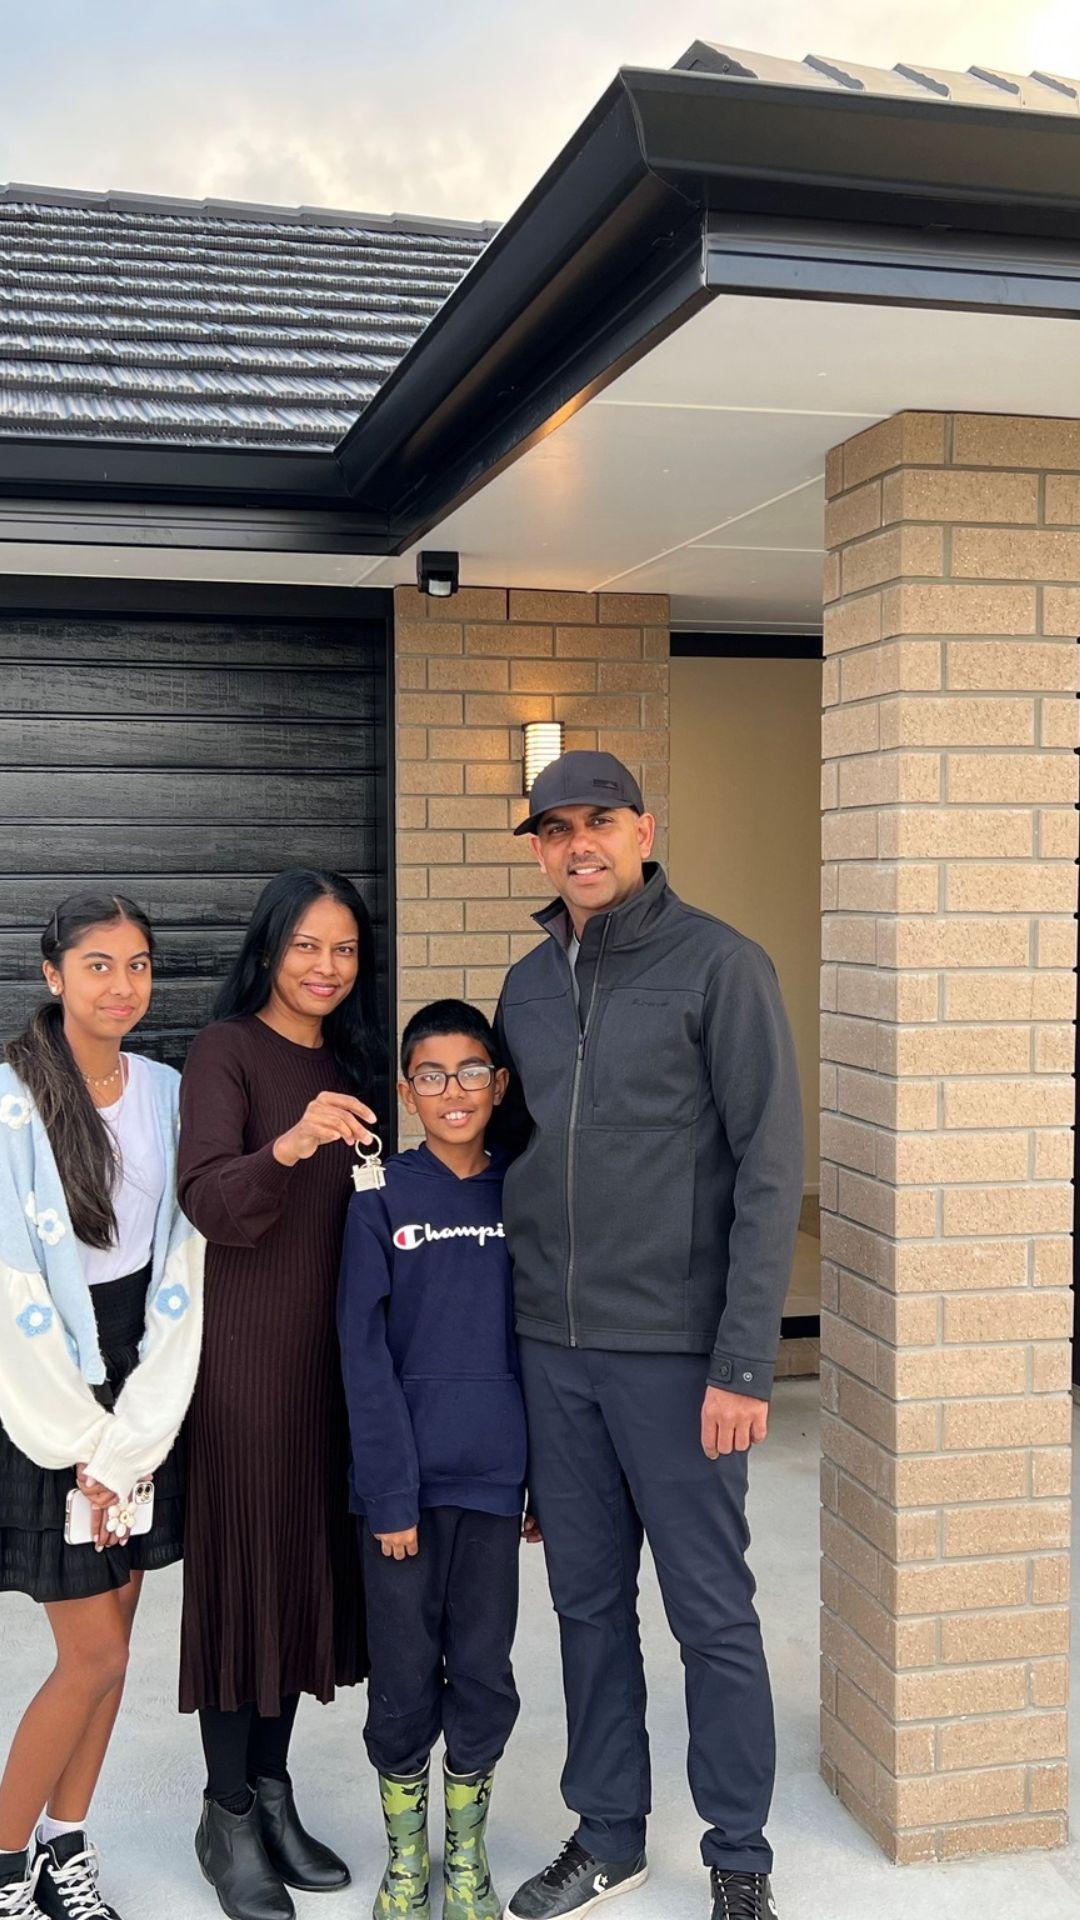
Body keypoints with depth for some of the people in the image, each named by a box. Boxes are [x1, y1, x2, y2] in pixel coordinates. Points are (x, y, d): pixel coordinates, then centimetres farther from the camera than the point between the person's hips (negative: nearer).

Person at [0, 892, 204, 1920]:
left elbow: (181, 1269, 0)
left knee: (110, 1638, 12)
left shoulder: (168, 1093, 2)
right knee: (95, 1655, 0)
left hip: (143, 1399, 5)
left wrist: (133, 1440, -6)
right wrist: (84, 1447, -12)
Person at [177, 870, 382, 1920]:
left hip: (329, 1348, 7)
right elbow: (211, 1203, -23)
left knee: (308, 1556, 12)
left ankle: (273, 1793, 27)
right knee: (243, 1560, 1)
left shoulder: (344, 1061, 12)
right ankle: (228, 1817, 16)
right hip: (244, 1348, -7)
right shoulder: (226, 1049, -9)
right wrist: (290, 1146, -39)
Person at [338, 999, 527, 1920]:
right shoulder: (382, 1199, -6)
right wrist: (391, 1491, -12)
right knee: (404, 1677, 9)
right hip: (403, 1480, -2)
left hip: (492, 1476, 2)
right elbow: (365, 1354, -7)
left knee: (484, 1673, 10)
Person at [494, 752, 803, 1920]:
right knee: (588, 1602, 15)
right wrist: (506, 1325, 9)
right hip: (552, 1347, 5)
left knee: (710, 1611, 6)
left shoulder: (718, 965, -8)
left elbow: (769, 1168, -12)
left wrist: (744, 1362, -16)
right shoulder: (528, 983, 10)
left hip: (673, 1350, -5)